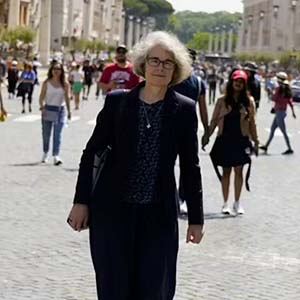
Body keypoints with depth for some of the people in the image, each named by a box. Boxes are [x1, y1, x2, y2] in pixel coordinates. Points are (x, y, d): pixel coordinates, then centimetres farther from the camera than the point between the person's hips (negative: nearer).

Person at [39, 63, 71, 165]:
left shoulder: (65, 84, 1)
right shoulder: (47, 83, -1)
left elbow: (67, 98, 9)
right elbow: (42, 96, -1)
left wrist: (69, 111, 9)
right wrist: (42, 106, -16)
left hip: (60, 110, 0)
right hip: (48, 110, 0)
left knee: (57, 134, -10)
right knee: (46, 133, 9)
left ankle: (56, 156, -16)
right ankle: (45, 153, 29)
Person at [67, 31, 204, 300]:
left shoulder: (184, 109, 0)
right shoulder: (117, 101, 0)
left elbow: (190, 167, 4)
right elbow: (91, 152, 5)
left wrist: (196, 218, 4)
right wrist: (81, 202, 0)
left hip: (158, 216, 0)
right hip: (112, 210, 0)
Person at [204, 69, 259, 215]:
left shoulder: (249, 101, 3)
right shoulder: (222, 100, 2)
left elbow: (252, 122, 6)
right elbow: (214, 120, 5)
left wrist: (255, 141, 7)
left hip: (241, 140, 0)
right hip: (225, 139, 0)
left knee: (238, 171, 1)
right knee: (226, 171, 6)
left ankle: (237, 203, 11)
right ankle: (225, 203, 14)